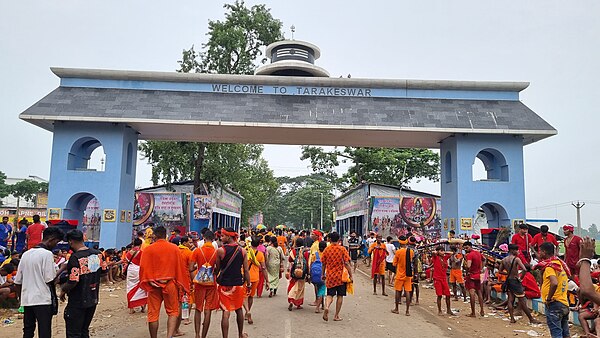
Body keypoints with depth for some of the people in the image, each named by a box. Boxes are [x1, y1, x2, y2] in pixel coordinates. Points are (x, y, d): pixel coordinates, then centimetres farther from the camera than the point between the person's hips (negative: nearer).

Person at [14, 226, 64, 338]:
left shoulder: (26, 254, 11)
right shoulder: (47, 254, -12)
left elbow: (17, 281, 14)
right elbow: (50, 279, -16)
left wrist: (21, 298, 23)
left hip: (27, 300, 7)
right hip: (43, 300, -7)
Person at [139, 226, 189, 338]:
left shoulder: (148, 249, -2)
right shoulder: (175, 248, -1)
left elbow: (143, 268, -4)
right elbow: (179, 268, 1)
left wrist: (146, 283, 6)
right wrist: (181, 284, 9)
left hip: (154, 285, 0)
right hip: (170, 284, 0)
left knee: (153, 314, 10)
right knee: (173, 312, 9)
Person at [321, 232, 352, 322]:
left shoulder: (326, 249, 0)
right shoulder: (342, 249, -6)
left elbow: (323, 264, 6)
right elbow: (346, 263, -10)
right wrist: (350, 275, -4)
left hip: (330, 276, 2)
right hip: (341, 276, -1)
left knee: (330, 295, 9)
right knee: (340, 296, 11)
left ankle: (326, 307, -20)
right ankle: (336, 316, 13)